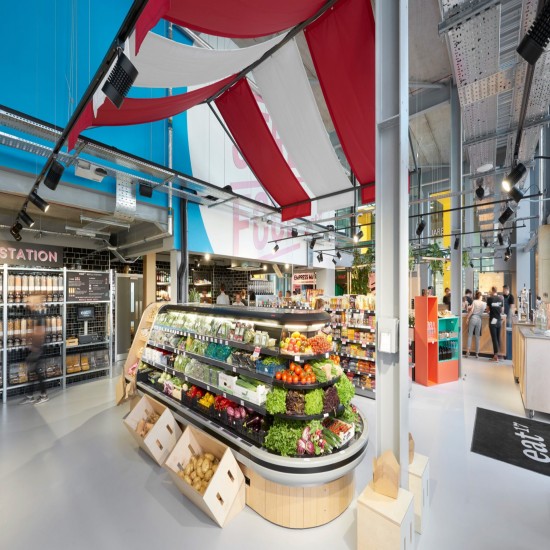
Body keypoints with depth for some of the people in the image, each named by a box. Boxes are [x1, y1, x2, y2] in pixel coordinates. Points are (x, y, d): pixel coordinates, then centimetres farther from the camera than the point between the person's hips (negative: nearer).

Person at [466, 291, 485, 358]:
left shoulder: (474, 301, -2)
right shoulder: (484, 303, 5)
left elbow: (471, 310, -7)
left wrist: (467, 318, -1)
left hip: (473, 318, -2)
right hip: (479, 319, 2)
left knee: (470, 335, 3)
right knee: (477, 336, 8)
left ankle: (468, 351, -2)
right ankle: (477, 353, 11)